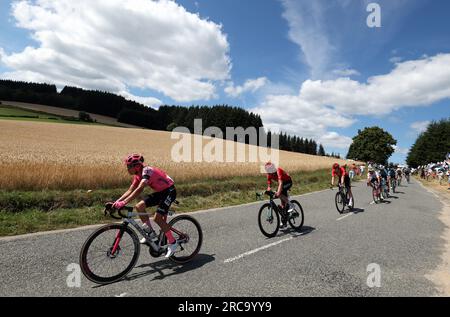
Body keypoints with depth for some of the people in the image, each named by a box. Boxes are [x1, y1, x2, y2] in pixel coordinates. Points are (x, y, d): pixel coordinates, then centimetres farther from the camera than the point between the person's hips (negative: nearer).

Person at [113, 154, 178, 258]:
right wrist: (117, 202, -9)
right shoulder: (138, 175, 2)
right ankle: (151, 232, 11)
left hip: (169, 191, -9)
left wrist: (123, 203, -44)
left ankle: (172, 243, -1)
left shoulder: (146, 171, -26)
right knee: (139, 206, -4)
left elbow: (139, 190, -39)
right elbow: (130, 190, 3)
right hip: (159, 192, 9)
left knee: (157, 218, -17)